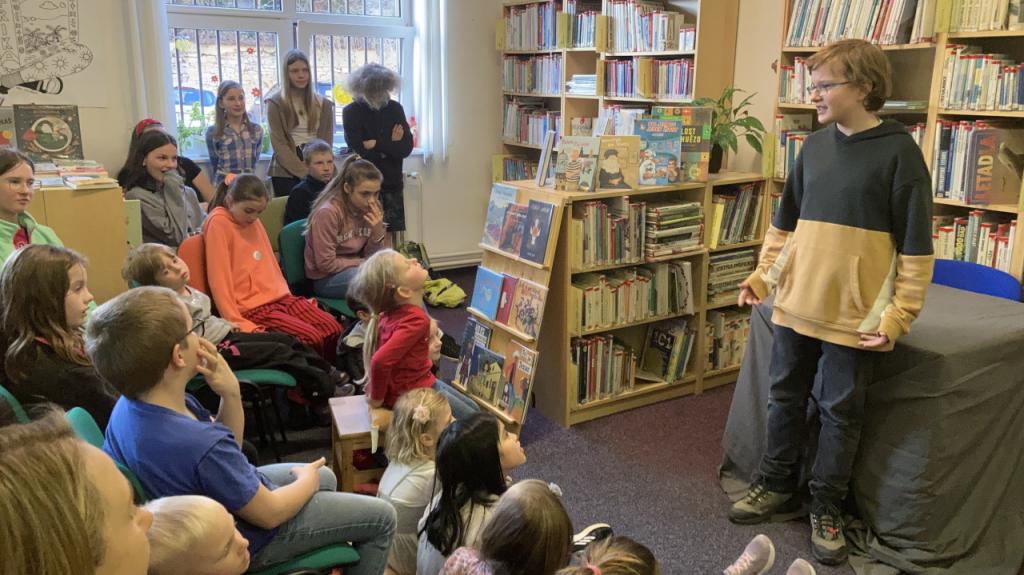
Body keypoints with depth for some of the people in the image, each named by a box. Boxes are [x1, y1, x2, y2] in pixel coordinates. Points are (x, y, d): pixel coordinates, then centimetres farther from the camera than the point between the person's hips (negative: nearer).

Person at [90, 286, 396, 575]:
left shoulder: (131, 404, -13)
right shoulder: (202, 446, -41)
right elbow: (269, 513, -24)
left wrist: (230, 395, -19)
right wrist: (307, 481, -4)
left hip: (228, 496, 8)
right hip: (246, 538, -8)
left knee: (326, 477, 28)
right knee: (381, 518, 5)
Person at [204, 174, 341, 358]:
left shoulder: (254, 220, 13)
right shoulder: (218, 222, -10)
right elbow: (219, 279, -14)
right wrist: (237, 322, -18)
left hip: (280, 297, 7)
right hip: (252, 307, -7)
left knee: (333, 330, -10)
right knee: (311, 338, -23)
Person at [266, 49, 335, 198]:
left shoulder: (323, 103, 10)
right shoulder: (276, 103, 0)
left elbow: (326, 141, 6)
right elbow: (279, 144, -6)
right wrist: (304, 172, -15)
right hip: (286, 172, -2)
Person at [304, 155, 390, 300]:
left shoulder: (371, 208, -3)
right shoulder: (327, 212, -20)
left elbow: (372, 256, 2)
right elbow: (326, 264, -16)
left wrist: (378, 232, -16)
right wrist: (363, 263, -13)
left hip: (356, 269, 6)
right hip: (326, 278, -6)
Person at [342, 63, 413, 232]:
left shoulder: (395, 109, 5)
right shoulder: (351, 112, -4)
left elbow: (406, 148, -3)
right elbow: (359, 151, -13)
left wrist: (378, 144, -13)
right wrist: (390, 145, -8)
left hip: (393, 185, 3)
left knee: (396, 235, 5)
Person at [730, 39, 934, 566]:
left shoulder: (899, 152, -9)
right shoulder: (814, 146, 6)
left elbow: (915, 246, -8)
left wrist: (900, 314, -13)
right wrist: (762, 276, 8)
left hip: (854, 315, -5)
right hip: (796, 305, 5)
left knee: (840, 412, 8)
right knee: (785, 398, 14)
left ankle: (826, 509, 25)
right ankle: (776, 486, 33)